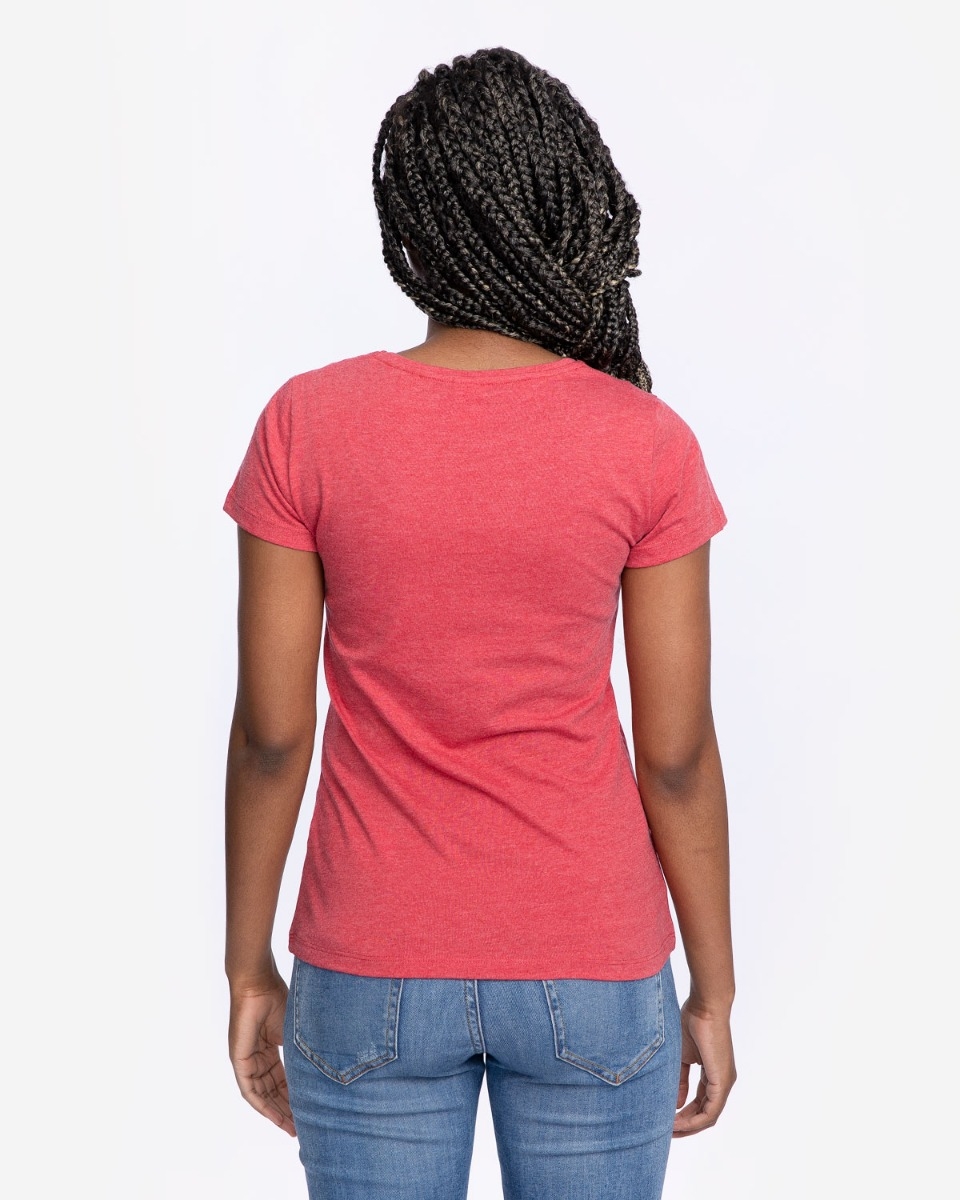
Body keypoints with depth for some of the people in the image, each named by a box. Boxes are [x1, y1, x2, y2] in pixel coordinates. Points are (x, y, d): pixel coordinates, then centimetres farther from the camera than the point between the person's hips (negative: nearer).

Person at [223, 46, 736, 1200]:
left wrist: (249, 970, 5)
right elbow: (676, 755, -8)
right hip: (590, 973, 0)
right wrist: (712, 990, 5)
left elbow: (270, 732, -8)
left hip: (374, 974, 0)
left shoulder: (307, 425, -11)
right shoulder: (647, 443, -11)